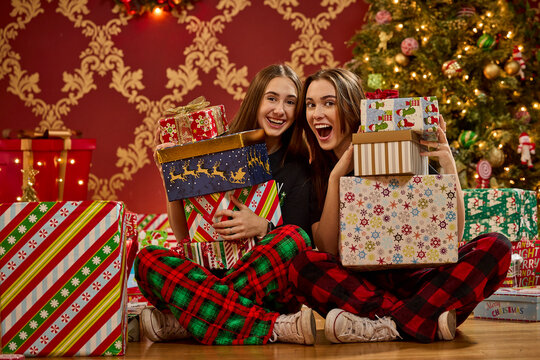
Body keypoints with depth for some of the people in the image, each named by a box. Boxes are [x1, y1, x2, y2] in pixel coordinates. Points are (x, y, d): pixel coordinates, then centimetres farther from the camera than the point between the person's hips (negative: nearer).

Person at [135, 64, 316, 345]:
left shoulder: (299, 166, 7)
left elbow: (296, 240, -1)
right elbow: (184, 236, 8)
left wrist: (262, 227, -19)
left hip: (270, 285, -1)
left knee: (294, 236, -30)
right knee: (148, 259, -23)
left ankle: (181, 323, -26)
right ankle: (274, 327, -33)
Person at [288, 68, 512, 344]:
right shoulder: (315, 173, 4)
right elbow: (327, 250, -8)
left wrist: (448, 166, -16)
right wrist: (336, 177, -15)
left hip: (415, 280, 0)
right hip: (360, 285, 0)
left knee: (496, 246, -22)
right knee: (302, 264, -29)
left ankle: (387, 325, -32)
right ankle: (428, 322, -31)